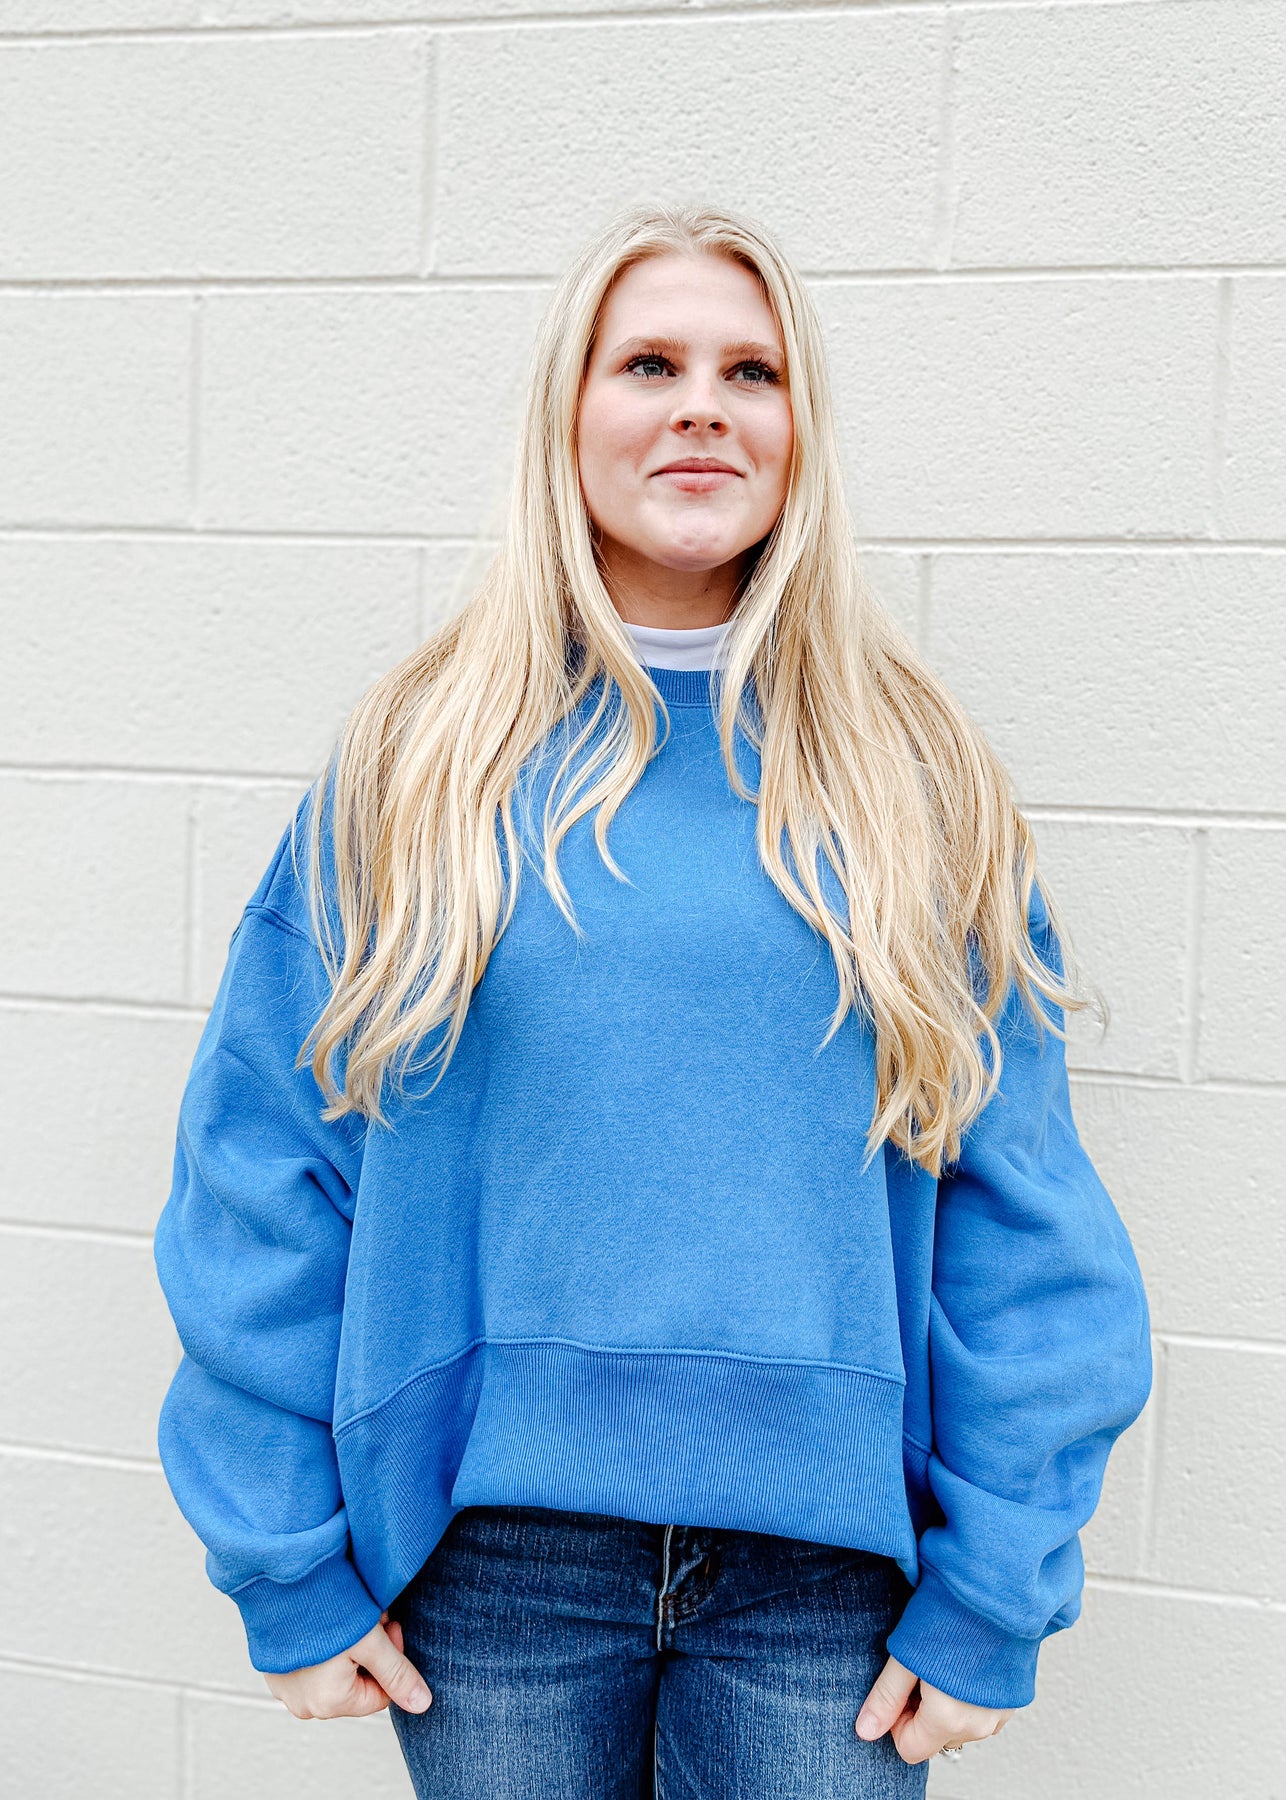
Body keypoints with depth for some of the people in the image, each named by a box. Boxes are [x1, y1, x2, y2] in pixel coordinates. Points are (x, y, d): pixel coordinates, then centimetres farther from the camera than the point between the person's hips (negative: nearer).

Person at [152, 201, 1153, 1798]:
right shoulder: (420, 759, -2)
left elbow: (1021, 1211, -1)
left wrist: (994, 1597, -4)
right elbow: (266, 1170, -2)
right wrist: (290, 1571, -2)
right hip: (494, 1541, 0)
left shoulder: (919, 778, -1)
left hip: (830, 1555, 1)